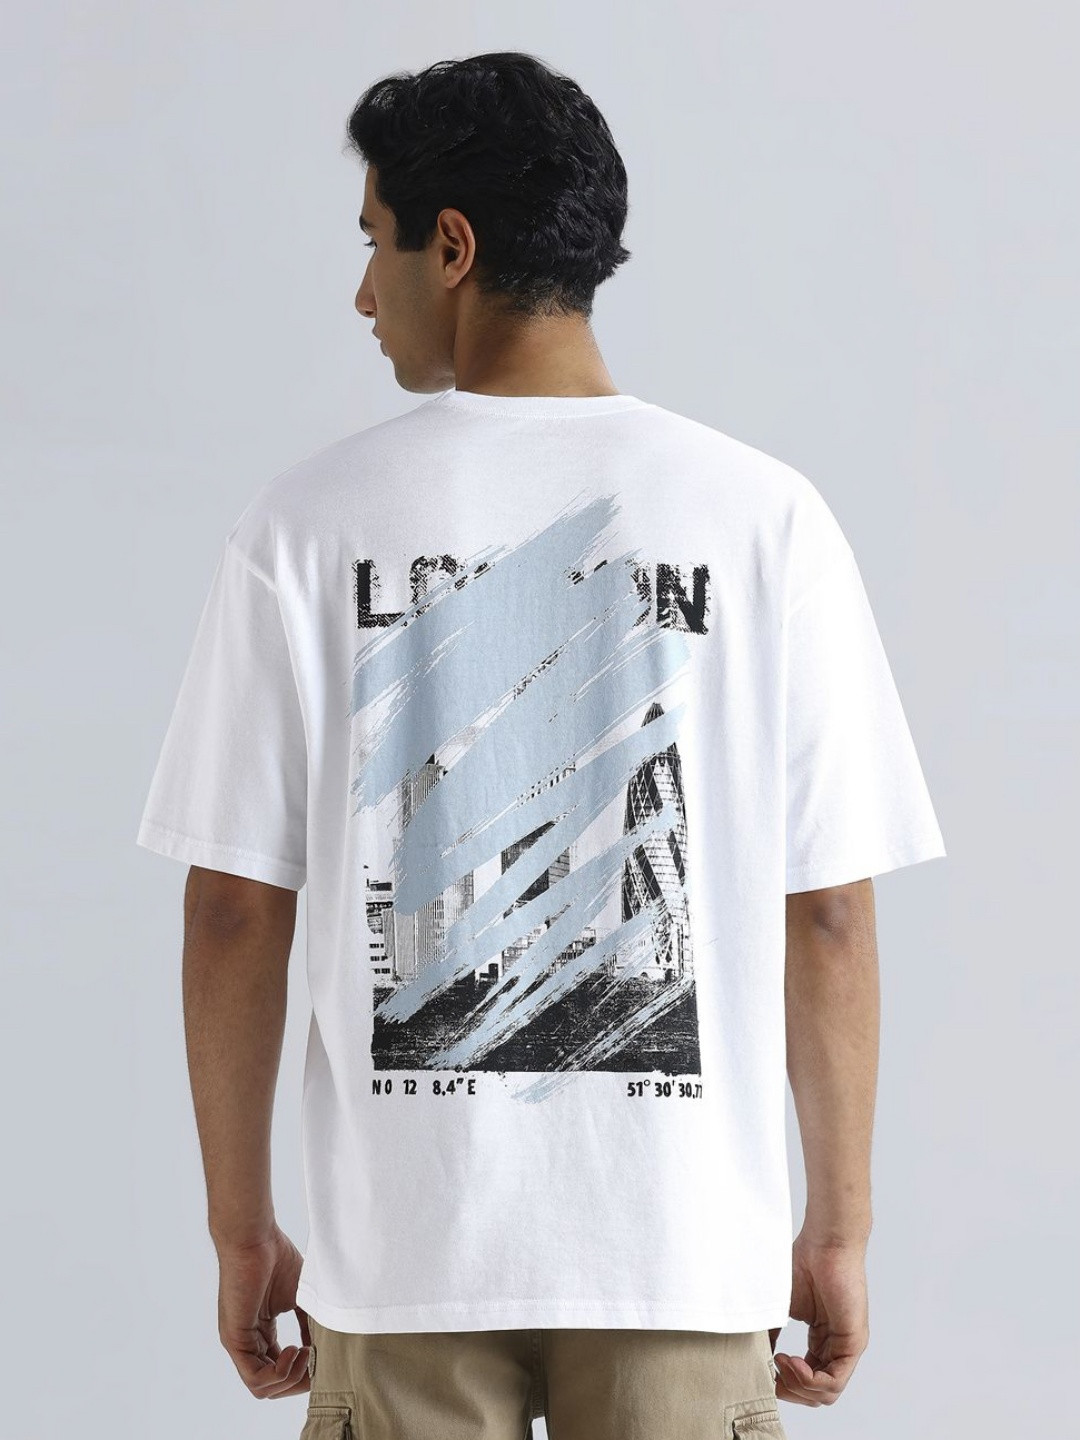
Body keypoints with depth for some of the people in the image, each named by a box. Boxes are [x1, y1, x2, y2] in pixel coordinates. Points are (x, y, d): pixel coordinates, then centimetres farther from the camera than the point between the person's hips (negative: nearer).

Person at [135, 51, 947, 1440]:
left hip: (405, 1239, 0)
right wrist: (838, 1231, 7)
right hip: (683, 1237, 0)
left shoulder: (308, 523, -3)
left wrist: (241, 1230, 9)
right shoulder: (763, 515, -3)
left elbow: (234, 910, -2)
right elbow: (827, 916, -3)